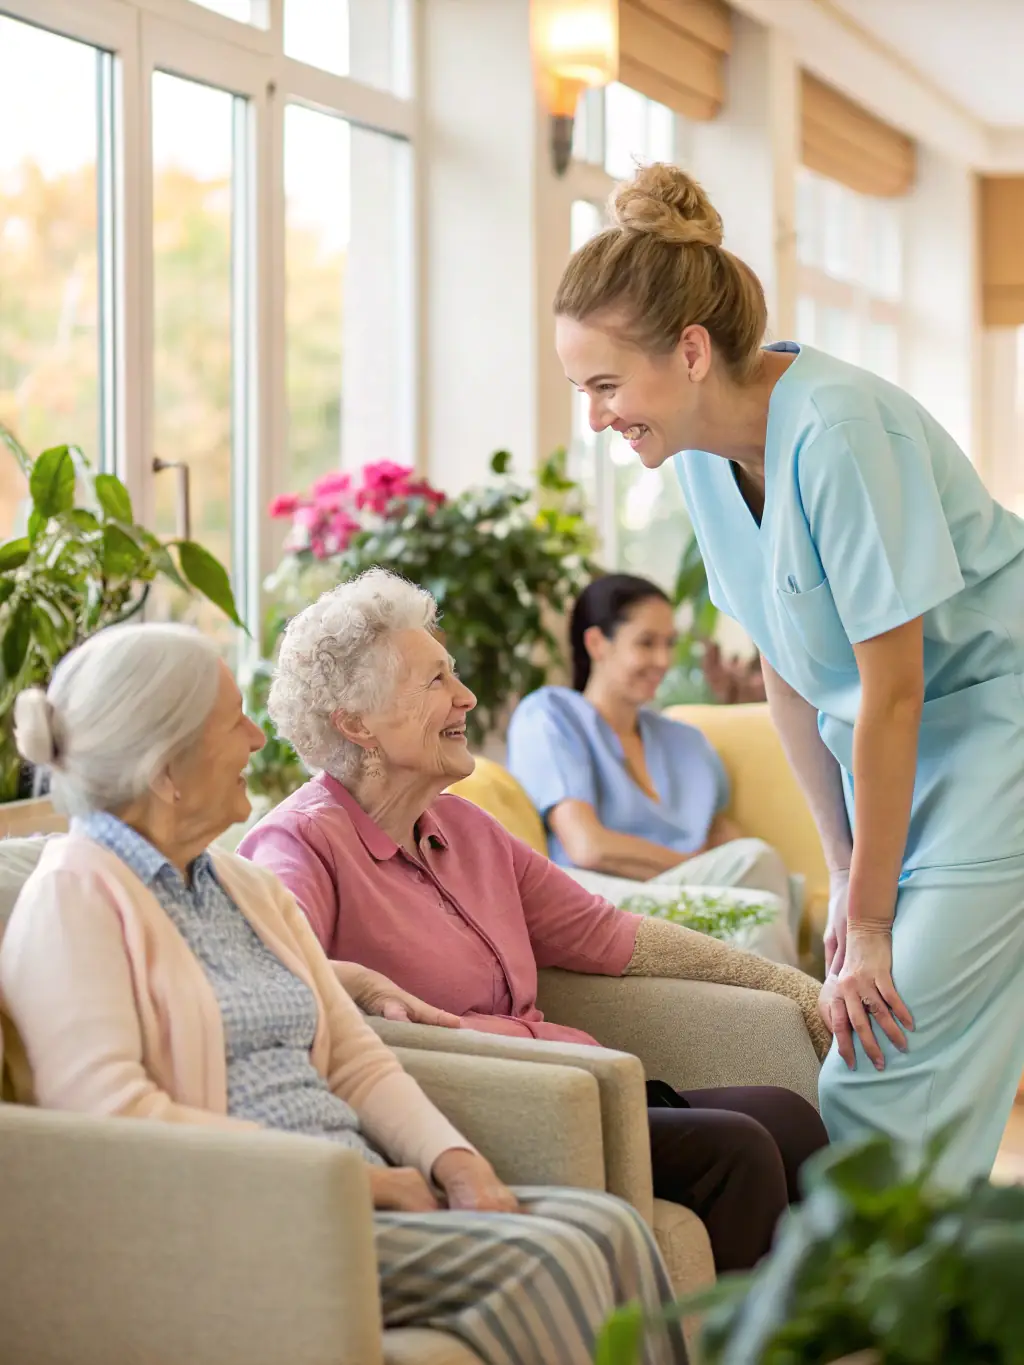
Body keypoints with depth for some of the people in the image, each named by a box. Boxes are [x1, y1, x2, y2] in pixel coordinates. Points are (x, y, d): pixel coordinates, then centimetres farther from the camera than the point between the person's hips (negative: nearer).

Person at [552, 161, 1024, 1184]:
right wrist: (847, 876, 8)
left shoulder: (835, 428, -25)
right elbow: (787, 672, 7)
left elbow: (893, 693, -21)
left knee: (888, 1091, -12)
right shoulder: (703, 452, 0)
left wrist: (871, 925, -14)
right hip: (891, 752, 8)